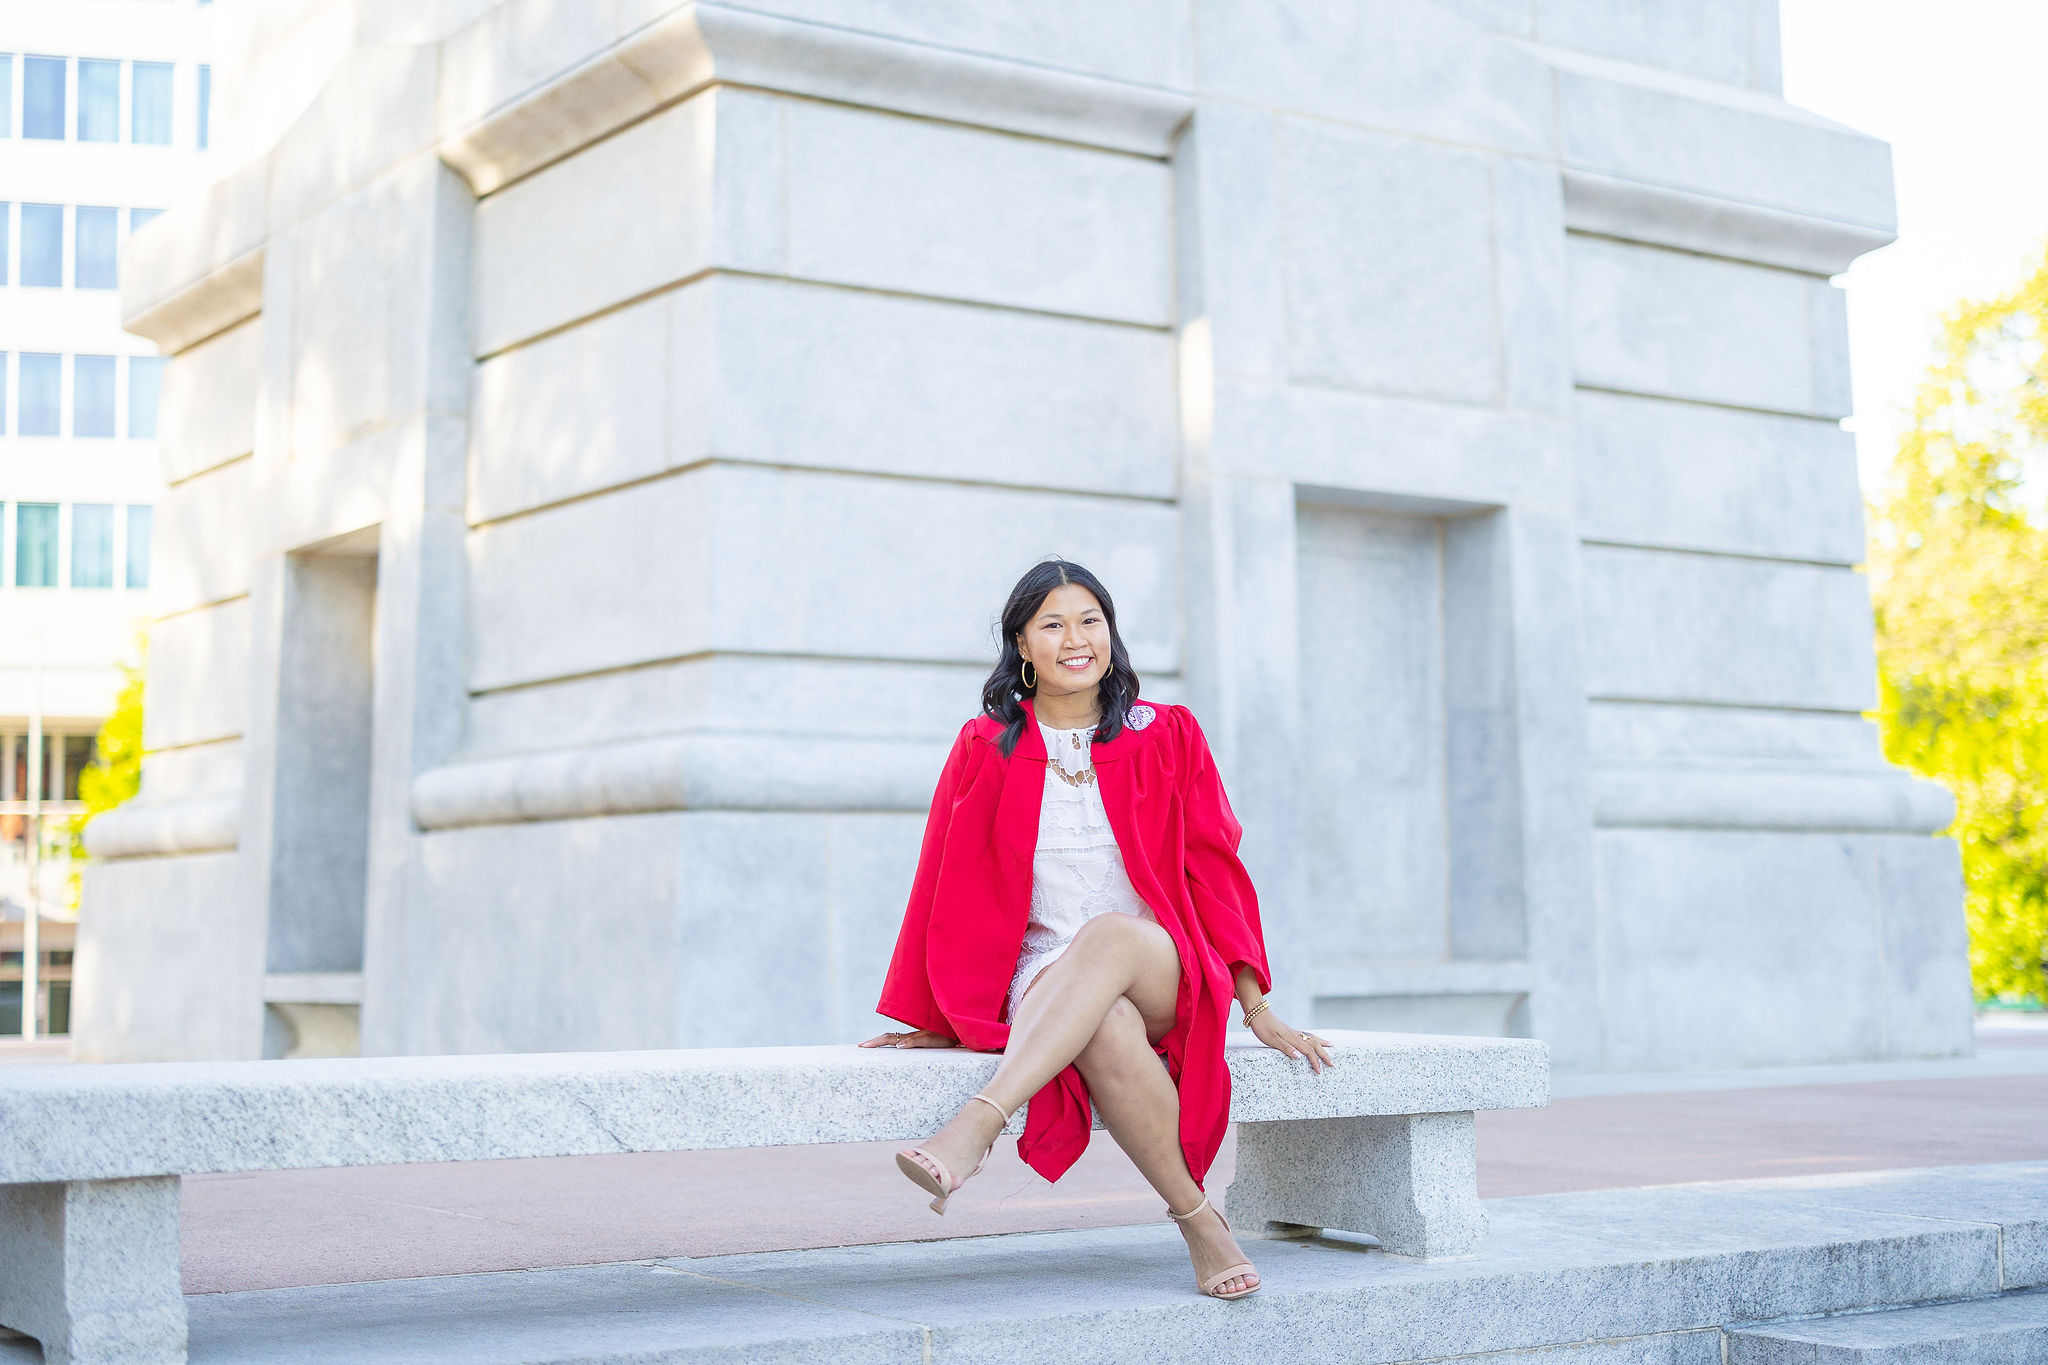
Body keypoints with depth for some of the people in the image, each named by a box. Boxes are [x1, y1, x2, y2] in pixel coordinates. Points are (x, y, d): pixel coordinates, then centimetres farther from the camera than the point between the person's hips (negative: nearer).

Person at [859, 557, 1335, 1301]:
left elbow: (1214, 871, 7)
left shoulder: (1167, 736, 8)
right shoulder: (986, 748, 5)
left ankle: (974, 1128, -47)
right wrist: (936, 1021, 8)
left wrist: (1258, 1012, 2)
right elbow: (951, 888, 9)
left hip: (1164, 973, 0)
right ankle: (1198, 1219, -23)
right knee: (1109, 1029, -38)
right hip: (1044, 983, 0)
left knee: (1110, 932, -37)